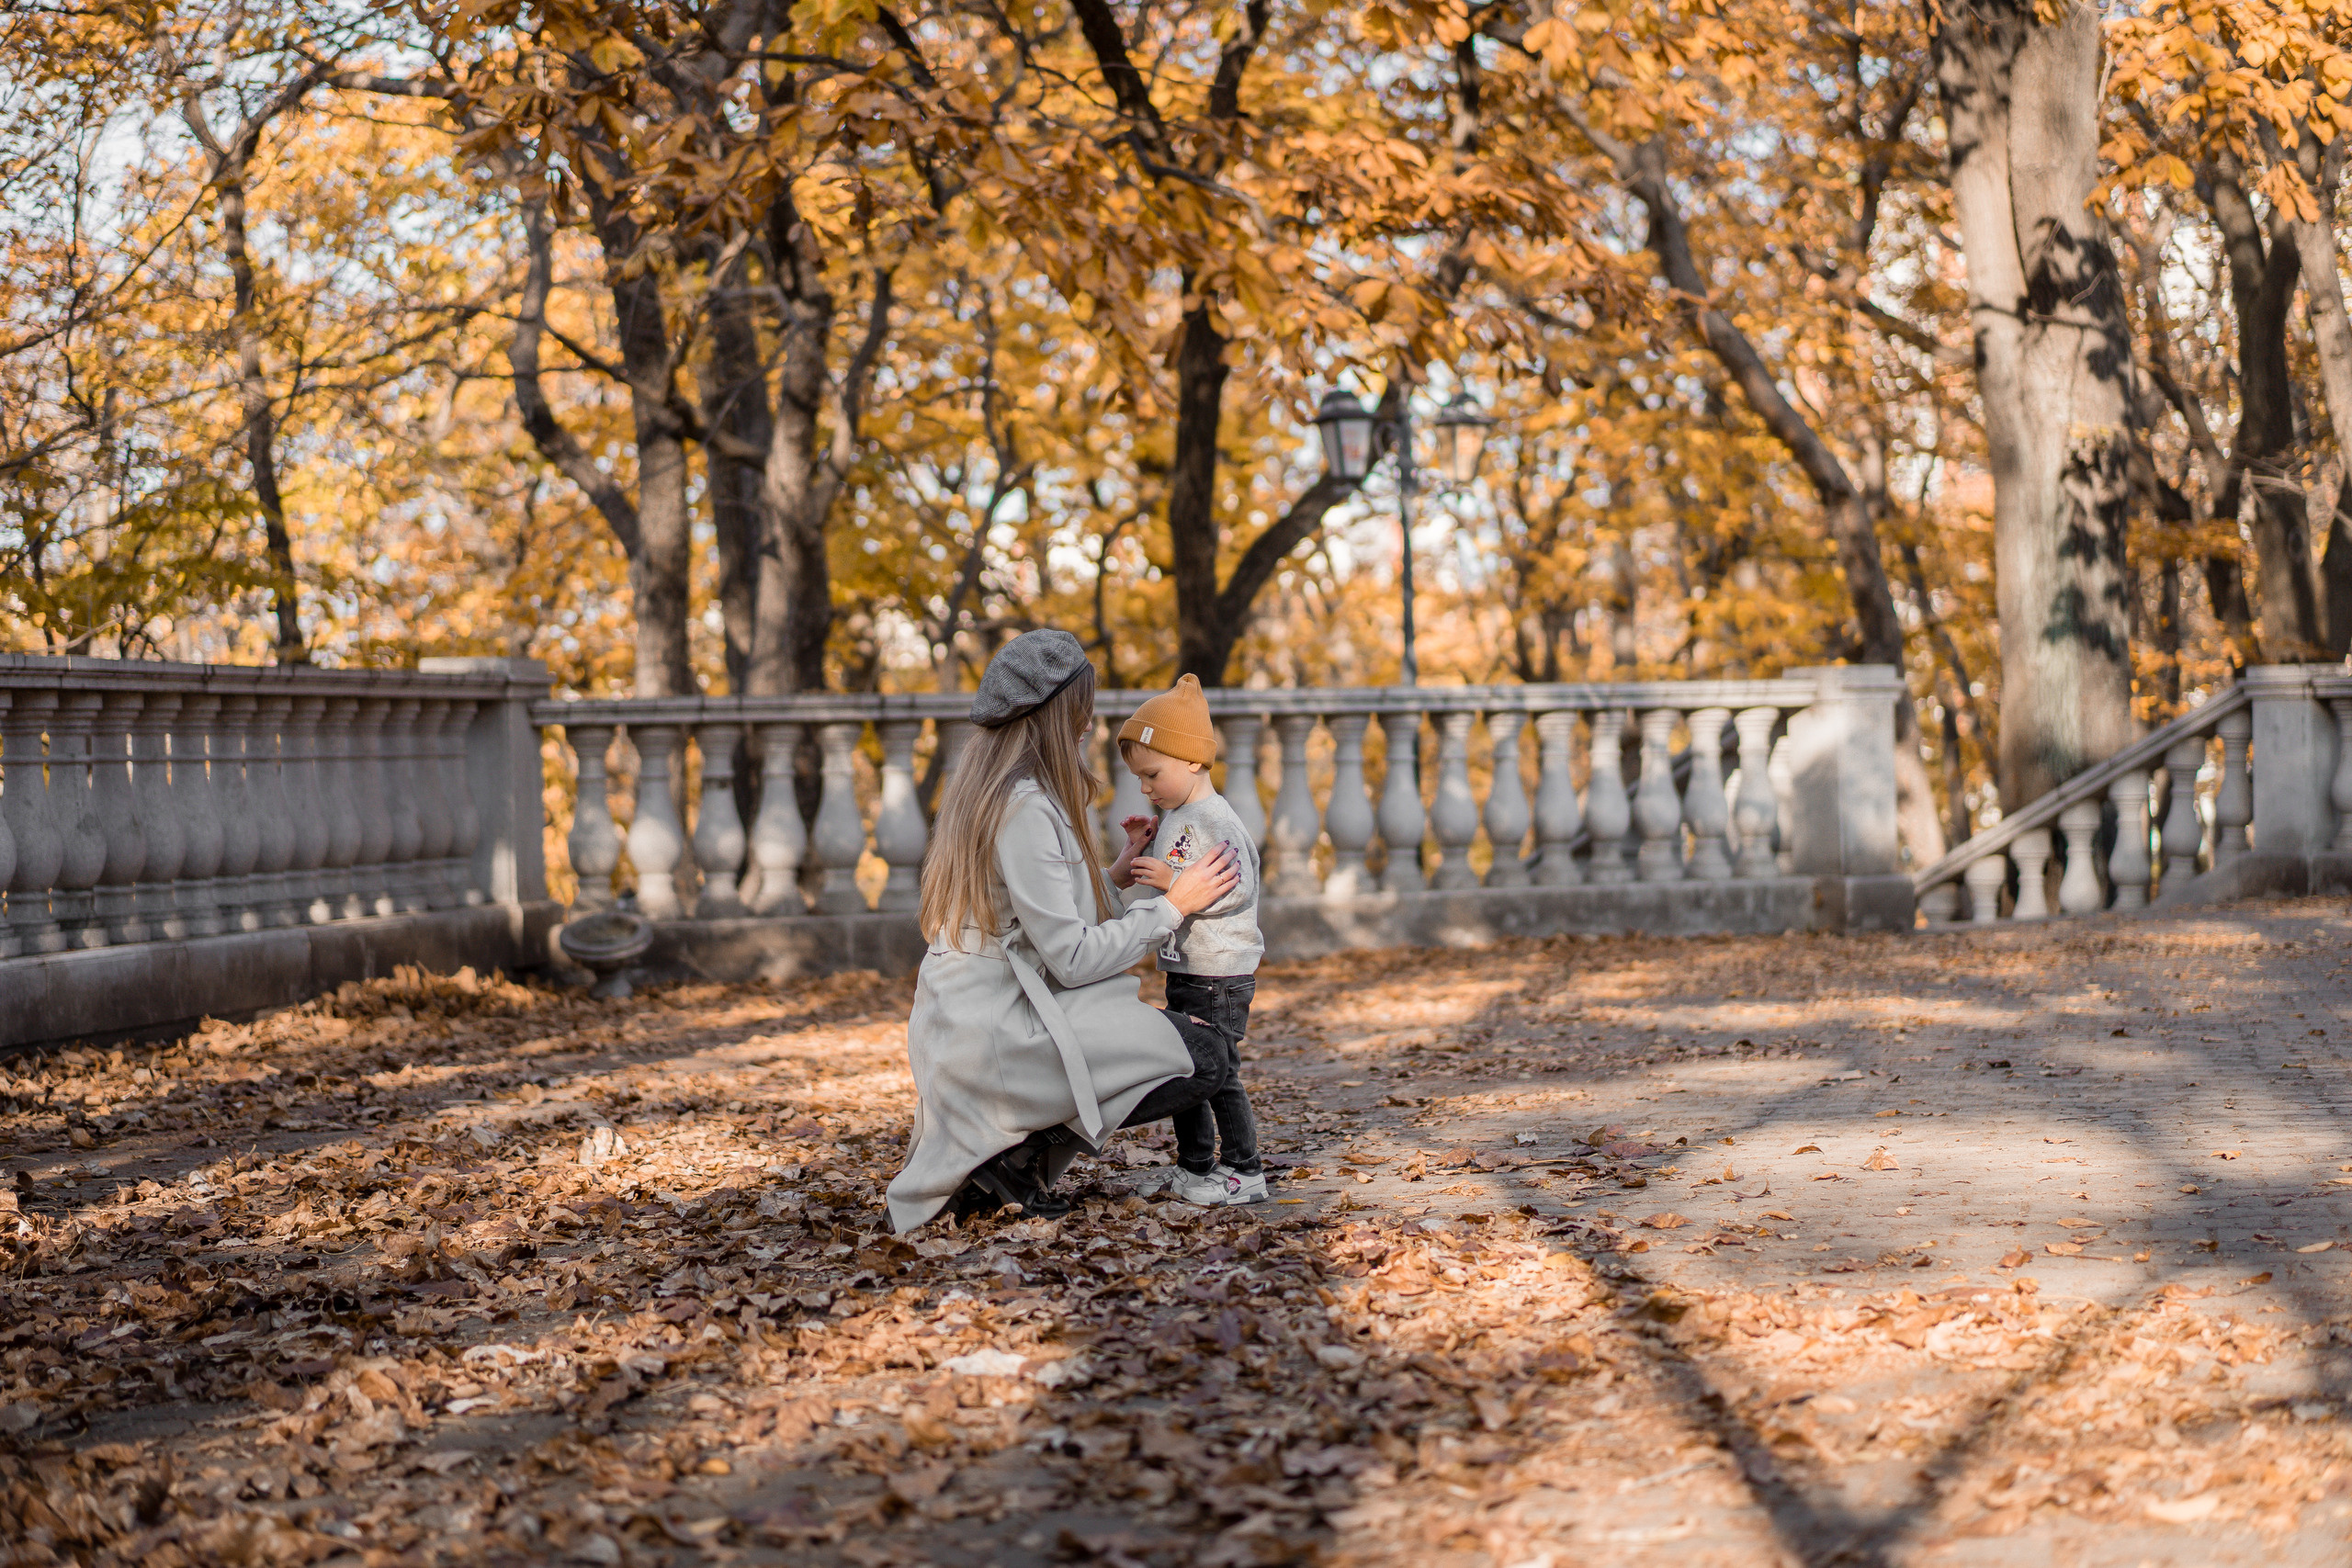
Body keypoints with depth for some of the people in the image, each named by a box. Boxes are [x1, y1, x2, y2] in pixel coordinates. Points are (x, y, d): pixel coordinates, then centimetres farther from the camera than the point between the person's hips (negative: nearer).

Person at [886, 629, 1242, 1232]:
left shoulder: (986, 783, 12)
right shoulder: (1024, 808, -18)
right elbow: (1072, 957, -19)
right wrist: (1171, 906, -10)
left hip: (961, 1027, 10)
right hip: (1000, 1039, -10)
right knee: (1204, 1060, -7)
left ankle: (998, 1143, 11)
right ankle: (1028, 1146, -5)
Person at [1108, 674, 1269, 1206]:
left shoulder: (1213, 820, -17)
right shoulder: (1171, 819, 13)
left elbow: (1238, 887, -26)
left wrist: (1174, 883, -30)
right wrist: (1136, 855, 12)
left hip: (1221, 974, -10)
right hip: (1183, 971, 10)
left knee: (1219, 1072, -6)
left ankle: (1246, 1174, 3)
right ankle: (1196, 1166, 26)